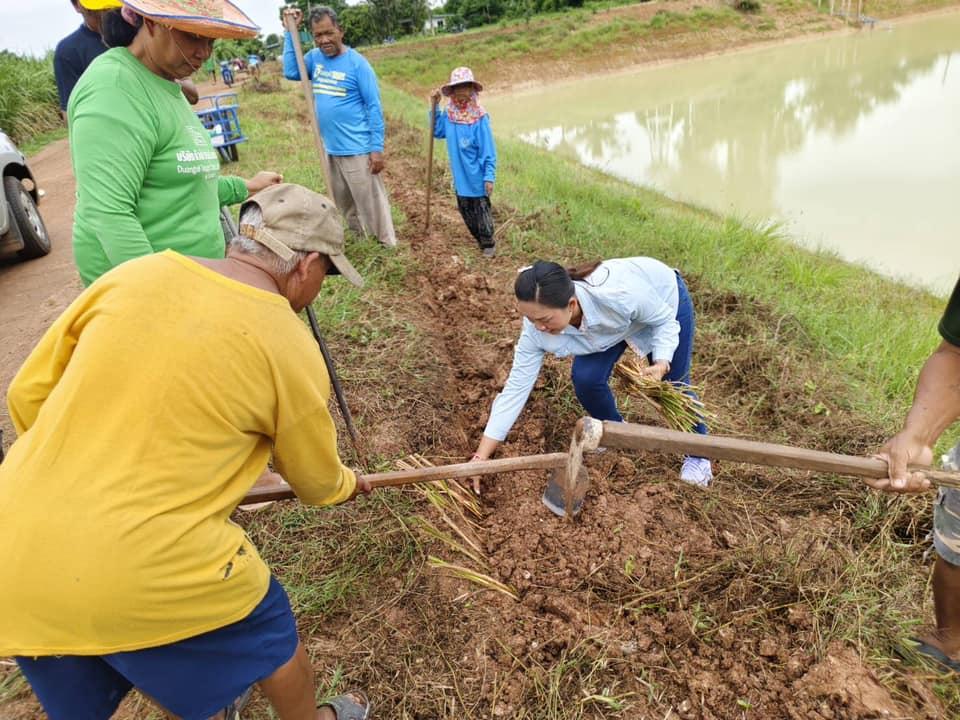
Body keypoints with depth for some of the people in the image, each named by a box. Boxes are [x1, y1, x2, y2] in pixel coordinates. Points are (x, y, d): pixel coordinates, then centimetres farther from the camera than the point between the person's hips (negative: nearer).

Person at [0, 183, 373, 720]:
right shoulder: (291, 348, -10)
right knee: (271, 636, 25)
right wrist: (347, 484, 30)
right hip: (144, 575, -4)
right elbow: (315, 480, 7)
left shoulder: (134, 275, 1)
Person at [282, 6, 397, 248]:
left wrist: (377, 148, -17)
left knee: (371, 204, -3)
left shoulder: (357, 63, -12)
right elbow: (290, 72, -4)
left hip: (357, 150, -7)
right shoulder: (315, 57, 7)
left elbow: (374, 107, -13)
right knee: (344, 204, 19)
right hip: (331, 149, 7)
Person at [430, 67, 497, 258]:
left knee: (481, 211, 6)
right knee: (465, 210, 18)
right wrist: (434, 108, 3)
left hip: (476, 176, -6)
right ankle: (479, 239, 36)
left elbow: (488, 150, -15)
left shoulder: (479, 117, -17)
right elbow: (437, 132, 14)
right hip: (460, 176, 6)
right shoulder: (449, 113, -2)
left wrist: (489, 177, -16)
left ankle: (488, 244, 23)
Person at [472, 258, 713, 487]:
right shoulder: (536, 327, -32)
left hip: (664, 295, -3)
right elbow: (516, 387, -27)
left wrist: (661, 364, -43)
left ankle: (697, 453, 30)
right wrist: (480, 457, -28)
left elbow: (666, 321, -25)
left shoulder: (619, 294, -46)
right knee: (586, 378, -14)